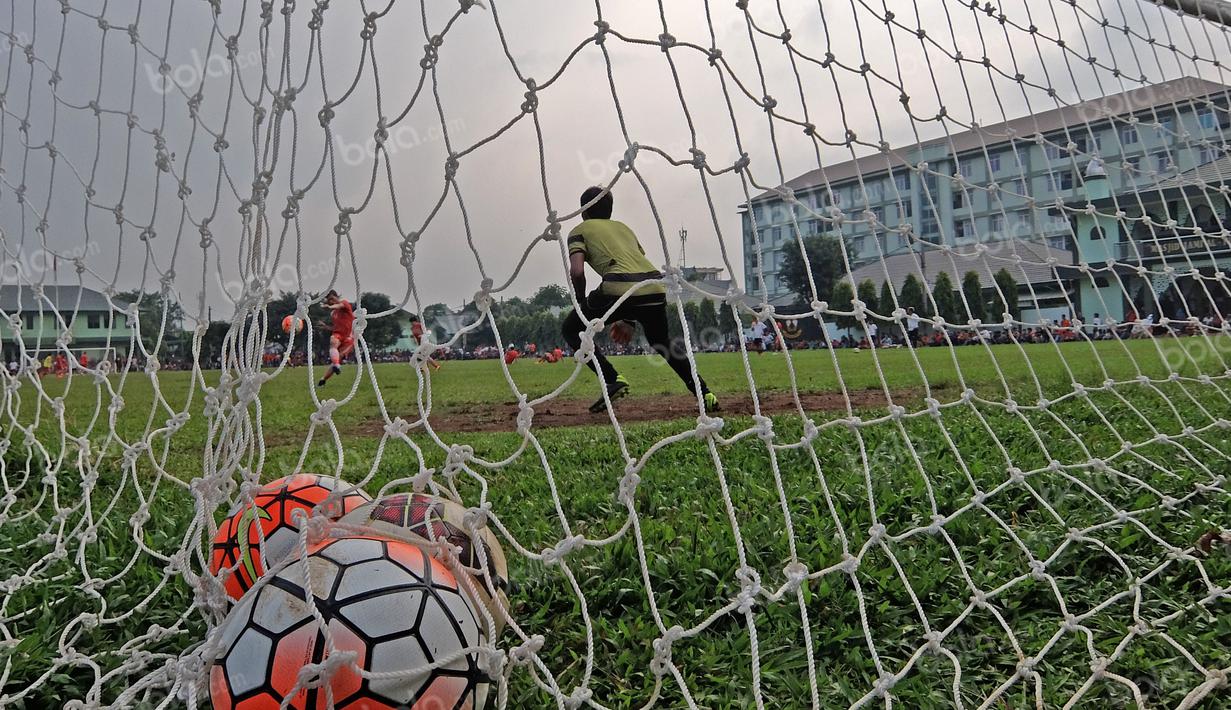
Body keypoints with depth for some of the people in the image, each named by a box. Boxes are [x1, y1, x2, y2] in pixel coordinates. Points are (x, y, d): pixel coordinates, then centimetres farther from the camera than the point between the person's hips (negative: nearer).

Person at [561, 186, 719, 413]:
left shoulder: (580, 230, 18)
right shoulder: (624, 227, 34)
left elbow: (576, 271, -1)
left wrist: (582, 307, 14)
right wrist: (629, 320, 37)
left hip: (619, 288, -6)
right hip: (656, 288, 6)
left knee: (571, 329, 16)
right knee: (660, 341, 31)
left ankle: (613, 380, -1)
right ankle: (706, 394, 22)